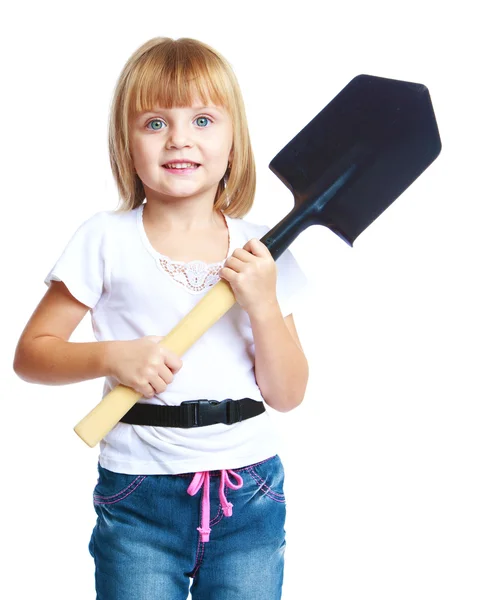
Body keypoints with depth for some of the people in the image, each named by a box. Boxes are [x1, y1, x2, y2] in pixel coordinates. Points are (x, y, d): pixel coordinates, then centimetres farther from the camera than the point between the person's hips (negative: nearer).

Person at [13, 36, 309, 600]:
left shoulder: (260, 251, 3)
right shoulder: (106, 240, -3)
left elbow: (286, 396, 2)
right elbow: (29, 354, -1)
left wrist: (262, 302, -12)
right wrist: (112, 356, -18)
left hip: (249, 497, 2)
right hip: (140, 500, -2)